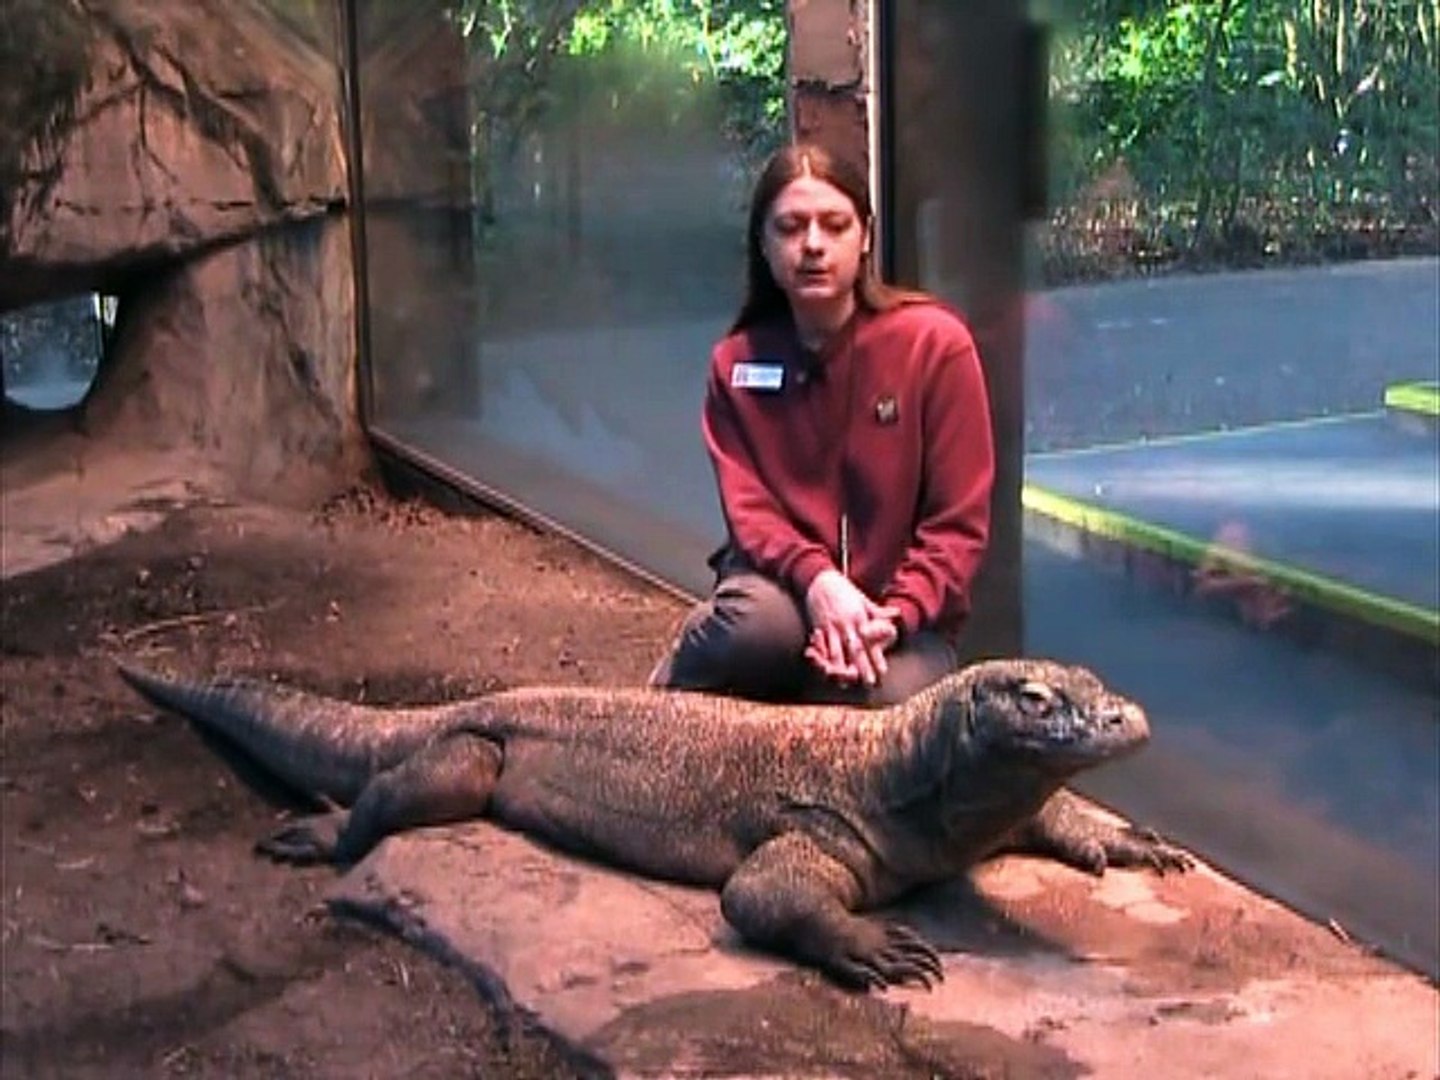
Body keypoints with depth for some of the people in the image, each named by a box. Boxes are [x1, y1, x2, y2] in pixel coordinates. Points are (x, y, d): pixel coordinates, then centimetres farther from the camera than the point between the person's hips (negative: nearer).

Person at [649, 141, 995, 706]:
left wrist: (892, 617, -23)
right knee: (760, 622, -36)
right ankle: (670, 690, -1)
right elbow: (747, 506, -7)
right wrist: (815, 579, -28)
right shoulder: (738, 361, 1)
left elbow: (959, 523, -9)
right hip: (785, 581, 1)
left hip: (901, 609, 0)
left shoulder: (935, 342, -8)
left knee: (895, 698, -33)